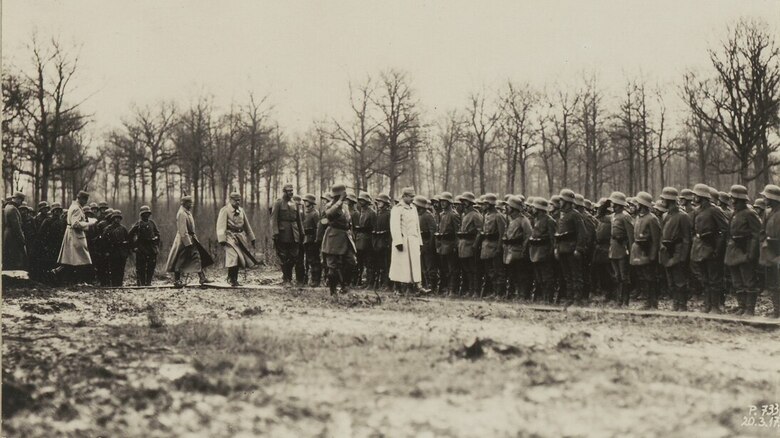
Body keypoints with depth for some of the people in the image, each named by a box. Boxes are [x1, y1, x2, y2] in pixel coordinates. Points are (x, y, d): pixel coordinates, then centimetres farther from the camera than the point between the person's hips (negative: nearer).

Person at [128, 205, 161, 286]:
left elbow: (157, 234, 17)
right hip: (141, 249, -4)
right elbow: (130, 235, -1)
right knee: (141, 268, -1)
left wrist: (157, 246, 11)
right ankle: (141, 283, 3)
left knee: (151, 267, 2)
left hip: (152, 248, 4)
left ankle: (148, 282, 9)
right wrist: (133, 246, -3)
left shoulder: (152, 223, 9)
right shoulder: (138, 224, -3)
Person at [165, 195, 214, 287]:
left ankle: (202, 278, 7)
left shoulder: (187, 212, 12)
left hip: (190, 239, 10)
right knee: (180, 261, -1)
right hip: (184, 240, -10)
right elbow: (183, 231, -23)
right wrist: (188, 243, -24)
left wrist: (194, 238, 19)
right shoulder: (181, 214, -19)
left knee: (197, 257, 7)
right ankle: (176, 281, 7)